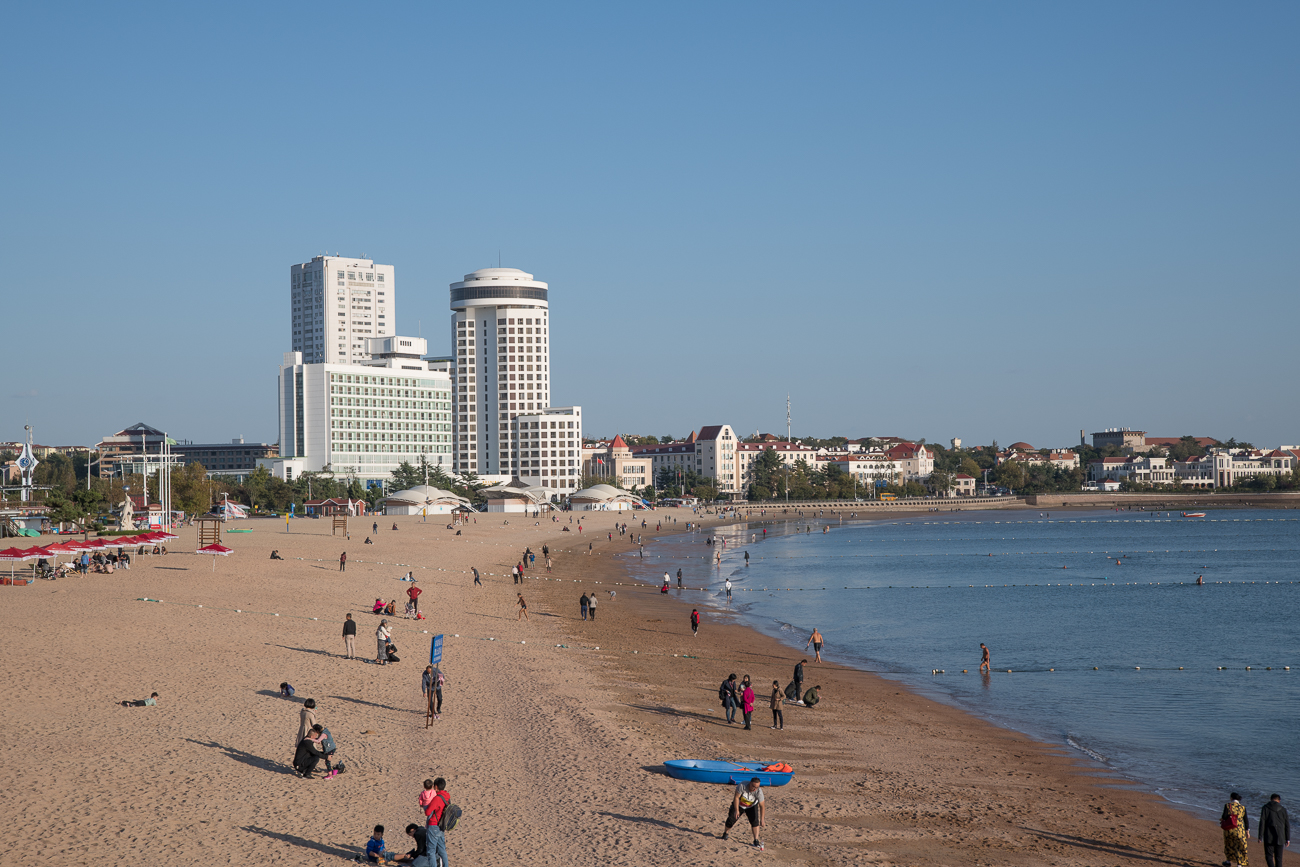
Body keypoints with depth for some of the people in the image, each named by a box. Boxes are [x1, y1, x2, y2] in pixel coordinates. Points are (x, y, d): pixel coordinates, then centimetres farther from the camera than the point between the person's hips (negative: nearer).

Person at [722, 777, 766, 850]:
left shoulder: (759, 792, -31)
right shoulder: (742, 786, -34)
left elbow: (761, 806, -25)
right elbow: (736, 797, -25)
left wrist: (762, 819, -24)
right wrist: (736, 810, -27)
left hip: (751, 806, 0)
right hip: (739, 805, 0)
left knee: (755, 821, -18)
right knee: (731, 819, -2)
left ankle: (756, 841, -13)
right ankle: (725, 833, 28)